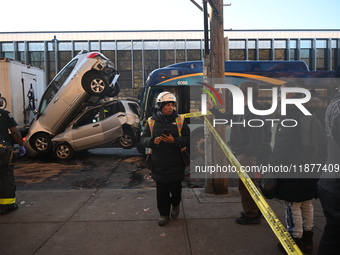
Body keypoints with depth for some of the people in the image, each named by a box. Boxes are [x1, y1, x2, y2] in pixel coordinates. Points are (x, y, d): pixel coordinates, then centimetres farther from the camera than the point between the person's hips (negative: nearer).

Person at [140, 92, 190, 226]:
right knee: (161, 190, 9)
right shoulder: (152, 121, 2)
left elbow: (188, 139, -3)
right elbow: (143, 138, 3)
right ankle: (164, 214, 27)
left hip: (176, 163, -1)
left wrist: (174, 140, -21)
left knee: (175, 187, 9)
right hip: (158, 163, 1)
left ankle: (175, 205, 41)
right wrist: (153, 141, -18)